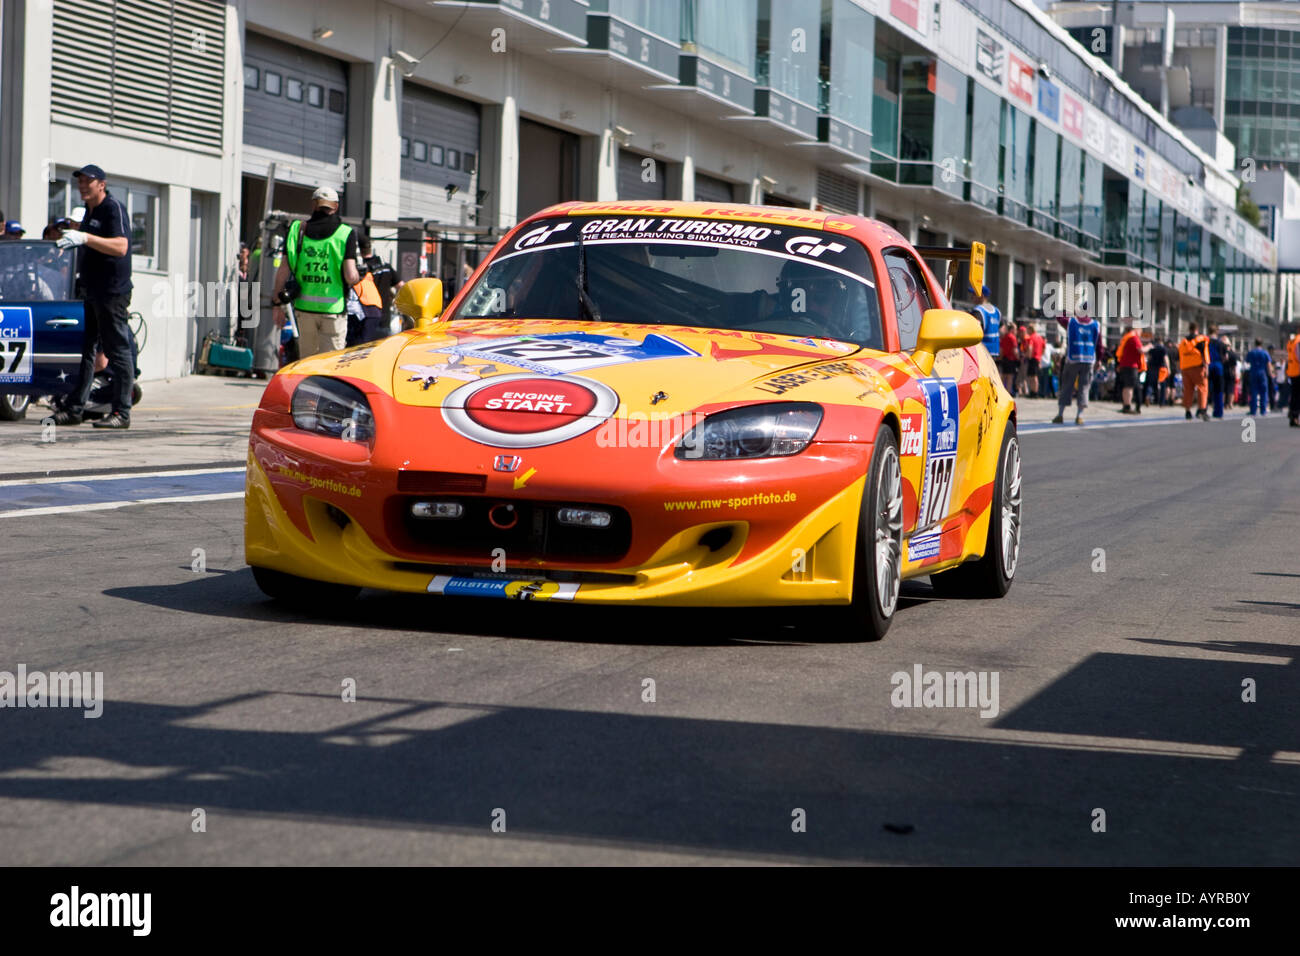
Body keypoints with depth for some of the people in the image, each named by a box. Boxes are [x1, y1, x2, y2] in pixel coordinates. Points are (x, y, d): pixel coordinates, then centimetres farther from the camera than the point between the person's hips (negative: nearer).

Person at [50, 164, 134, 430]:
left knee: (118, 350, -6)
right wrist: (70, 243, 14)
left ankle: (121, 412, -4)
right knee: (84, 349, 9)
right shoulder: (90, 211, 18)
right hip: (90, 293, 10)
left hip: (113, 292, -10)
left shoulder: (113, 208, -11)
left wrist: (85, 238, -33)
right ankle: (74, 409, 12)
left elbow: (120, 247, -26)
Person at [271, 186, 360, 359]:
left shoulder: (298, 229, 3)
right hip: (333, 308, -3)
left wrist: (278, 305, 9)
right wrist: (358, 277, 11)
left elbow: (284, 270, 1)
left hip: (304, 306, 3)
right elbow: (351, 277, -13)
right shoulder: (345, 234, -5)